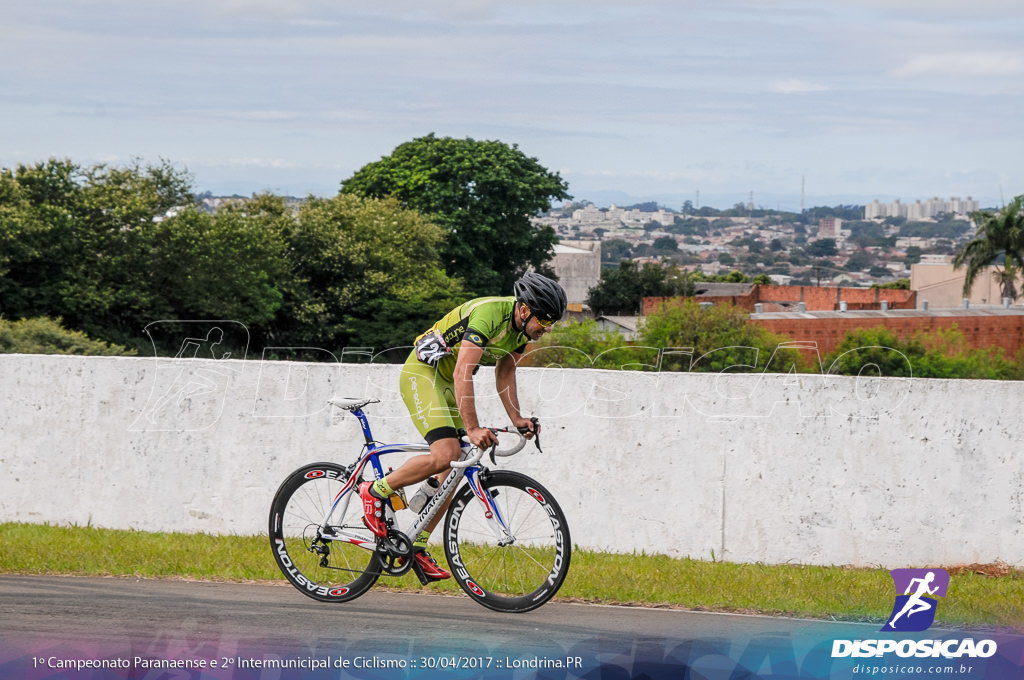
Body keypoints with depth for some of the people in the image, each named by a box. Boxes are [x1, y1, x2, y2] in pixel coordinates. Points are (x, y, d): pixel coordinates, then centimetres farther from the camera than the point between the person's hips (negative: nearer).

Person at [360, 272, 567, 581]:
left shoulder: (521, 326, 0)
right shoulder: (488, 314, -29)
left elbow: (504, 373, 12)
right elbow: (463, 374, -34)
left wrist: (517, 419, 0)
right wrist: (472, 429, -38)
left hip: (445, 382, 9)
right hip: (423, 373, -9)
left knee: (454, 468, 1)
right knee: (445, 455, -24)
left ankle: (417, 546, 7)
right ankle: (375, 491, -5)